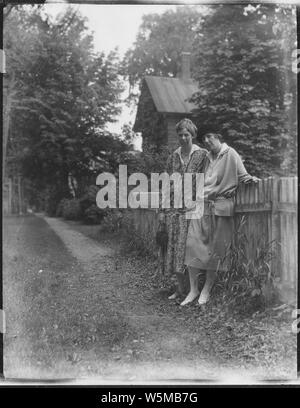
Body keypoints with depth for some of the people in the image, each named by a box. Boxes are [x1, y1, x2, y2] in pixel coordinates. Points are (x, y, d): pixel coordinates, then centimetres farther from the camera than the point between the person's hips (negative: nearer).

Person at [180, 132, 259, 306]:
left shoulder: (230, 154, 0)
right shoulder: (208, 157, 18)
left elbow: (242, 175, -1)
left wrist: (250, 179, -20)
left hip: (220, 206, -6)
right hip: (203, 205, 6)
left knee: (215, 248, 0)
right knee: (192, 244, -3)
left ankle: (207, 290, 13)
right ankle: (193, 289, 6)